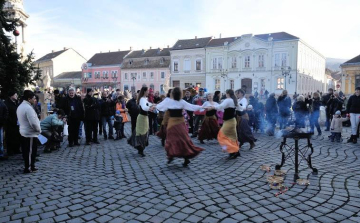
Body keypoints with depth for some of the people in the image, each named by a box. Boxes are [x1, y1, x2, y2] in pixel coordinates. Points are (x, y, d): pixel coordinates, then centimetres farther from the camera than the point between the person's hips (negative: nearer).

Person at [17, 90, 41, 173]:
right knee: (31, 151, 2)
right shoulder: (28, 108, -23)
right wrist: (39, 130, -10)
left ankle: (30, 166, 26)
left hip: (23, 132, 10)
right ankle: (28, 168, 10)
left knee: (26, 151, 16)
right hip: (30, 133, -10)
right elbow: (33, 123, -28)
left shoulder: (20, 106, 9)